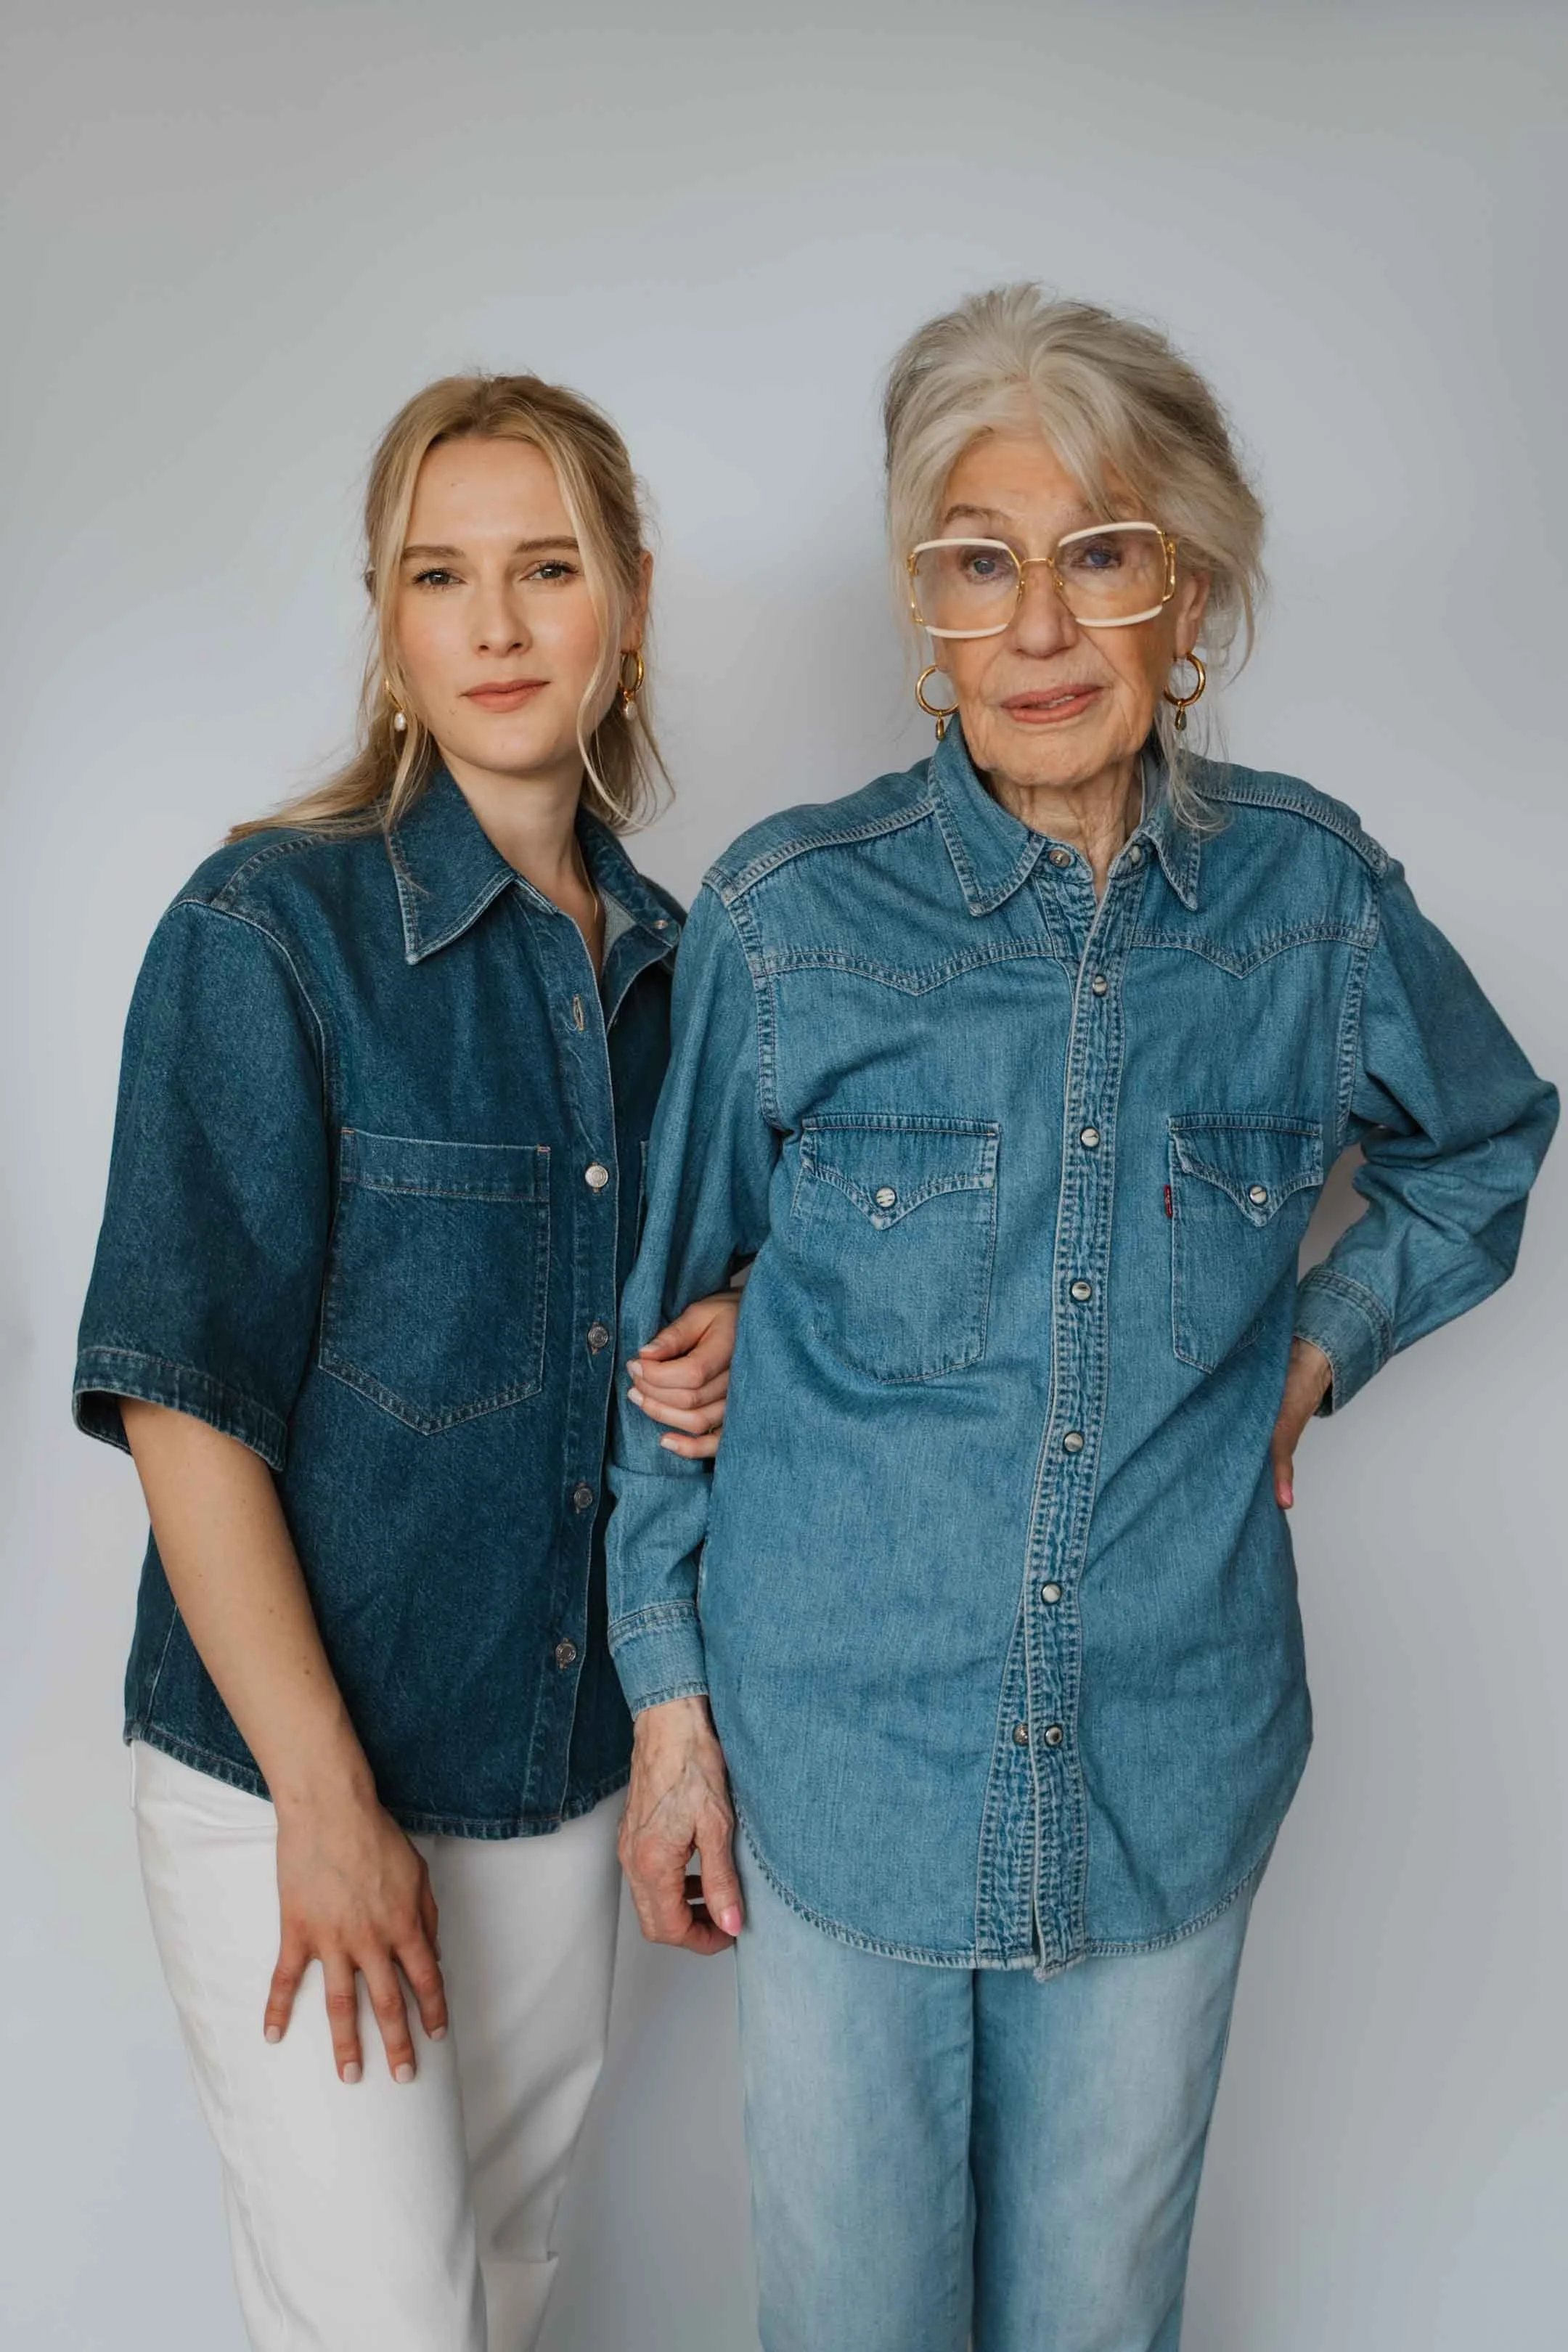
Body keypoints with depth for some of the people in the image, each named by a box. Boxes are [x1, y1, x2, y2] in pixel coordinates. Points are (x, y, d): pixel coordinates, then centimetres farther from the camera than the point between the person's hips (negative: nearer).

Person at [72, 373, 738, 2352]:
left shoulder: (670, 955, 4)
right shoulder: (269, 931, -14)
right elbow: (188, 1395, -16)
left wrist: (724, 1343, -7)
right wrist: (327, 1798, -17)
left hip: (566, 1736, 6)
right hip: (285, 1754, -5)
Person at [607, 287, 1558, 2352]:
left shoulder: (1311, 895, -5)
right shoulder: (785, 912, -10)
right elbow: (670, 1313, -1)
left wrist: (1318, 1346, 0)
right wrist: (670, 1694, 0)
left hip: (1171, 1782, 1)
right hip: (838, 1772, -1)